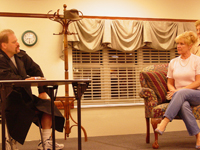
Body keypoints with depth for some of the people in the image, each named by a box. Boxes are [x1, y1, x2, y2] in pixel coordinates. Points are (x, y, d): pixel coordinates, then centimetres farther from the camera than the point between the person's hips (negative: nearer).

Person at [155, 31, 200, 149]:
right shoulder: (173, 62, 15)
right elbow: (170, 83, 18)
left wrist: (181, 89, -16)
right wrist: (174, 91, -5)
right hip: (181, 97, 3)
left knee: (181, 93, -39)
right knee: (184, 105, -37)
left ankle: (164, 123, -47)